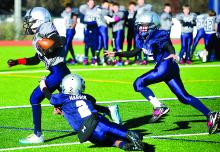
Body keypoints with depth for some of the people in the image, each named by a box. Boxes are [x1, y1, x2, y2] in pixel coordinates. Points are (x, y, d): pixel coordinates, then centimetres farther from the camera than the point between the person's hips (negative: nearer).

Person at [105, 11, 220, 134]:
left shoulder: (158, 37, -10)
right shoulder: (143, 40, 16)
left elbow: (168, 46, -28)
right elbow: (134, 53, 30)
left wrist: (172, 54, -49)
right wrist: (117, 54, 31)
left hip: (166, 65, -9)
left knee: (139, 84, -9)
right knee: (184, 97, 5)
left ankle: (159, 108, -15)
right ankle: (210, 115, 1)